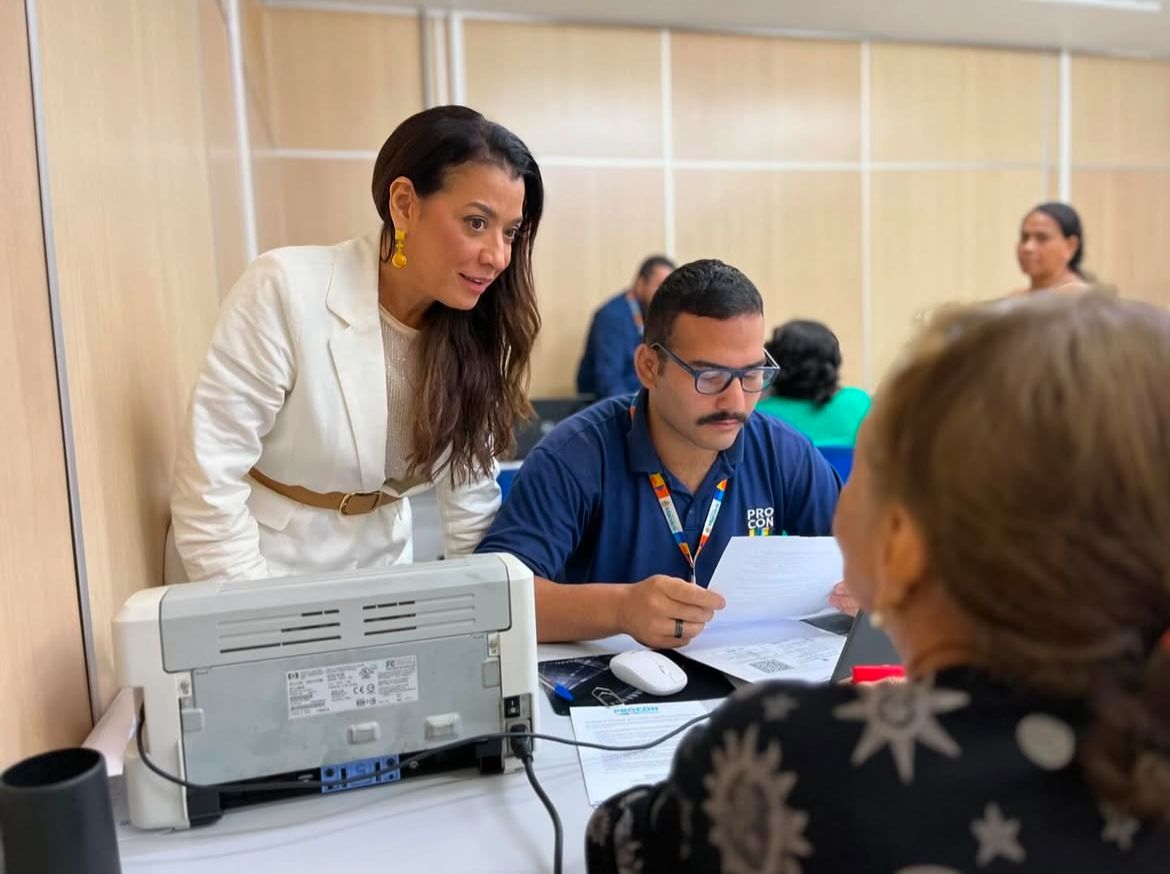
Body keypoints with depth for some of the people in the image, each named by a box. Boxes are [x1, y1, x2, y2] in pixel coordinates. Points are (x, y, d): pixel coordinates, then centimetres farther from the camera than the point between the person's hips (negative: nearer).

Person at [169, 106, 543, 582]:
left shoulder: (473, 329, -6)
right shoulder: (288, 291, -20)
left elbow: (471, 498, -1)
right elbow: (208, 488, -18)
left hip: (381, 572, 3)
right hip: (259, 573, -2)